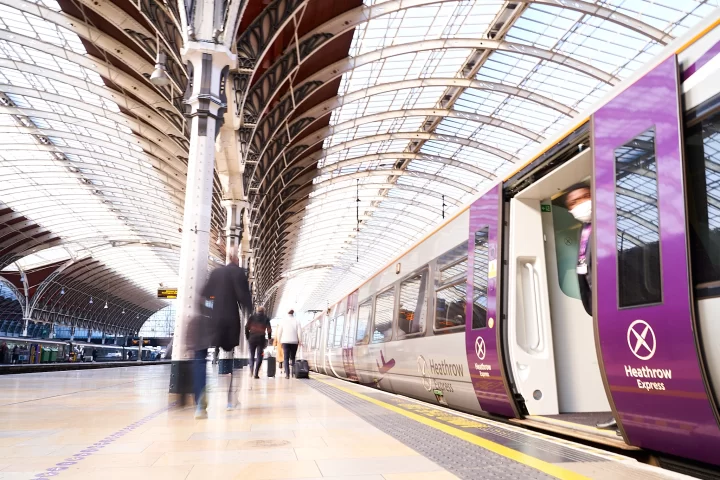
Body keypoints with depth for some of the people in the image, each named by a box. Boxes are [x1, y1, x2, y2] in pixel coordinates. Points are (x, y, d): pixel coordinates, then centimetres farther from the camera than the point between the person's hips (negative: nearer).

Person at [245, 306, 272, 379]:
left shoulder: (252, 317, 8)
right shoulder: (266, 318, 6)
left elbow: (247, 327, 0)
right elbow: (269, 329, 1)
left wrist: (247, 337, 6)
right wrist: (269, 338, 15)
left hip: (252, 338, 1)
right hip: (261, 339, -1)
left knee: (252, 356, 14)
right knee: (259, 356, 2)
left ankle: (251, 371, 1)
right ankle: (256, 373, -8)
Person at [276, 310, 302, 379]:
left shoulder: (283, 321, 3)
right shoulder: (296, 321, 2)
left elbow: (279, 332, 3)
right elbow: (299, 332, -1)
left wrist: (279, 340, 14)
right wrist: (299, 341, 8)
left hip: (285, 341, -1)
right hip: (294, 342, 1)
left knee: (286, 358, -1)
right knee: (293, 357, 14)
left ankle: (287, 374, -11)